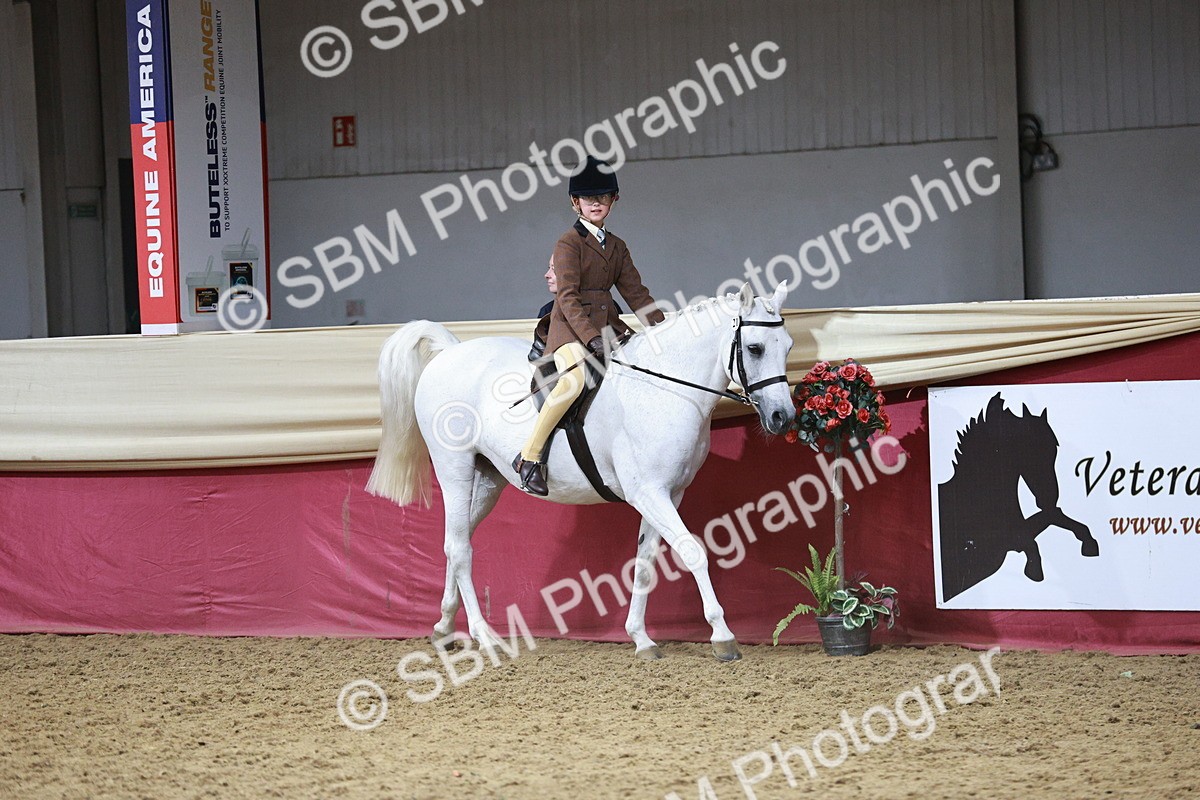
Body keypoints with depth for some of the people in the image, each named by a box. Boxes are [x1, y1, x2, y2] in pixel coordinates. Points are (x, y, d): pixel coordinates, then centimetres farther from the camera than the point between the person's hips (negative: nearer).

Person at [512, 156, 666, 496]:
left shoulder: (616, 247, 17)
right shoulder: (569, 243, -4)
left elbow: (636, 293, 17)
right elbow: (568, 297, -13)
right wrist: (591, 338, -25)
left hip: (607, 325, 8)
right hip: (571, 327, -8)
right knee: (575, 378, -34)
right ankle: (529, 457, -26)